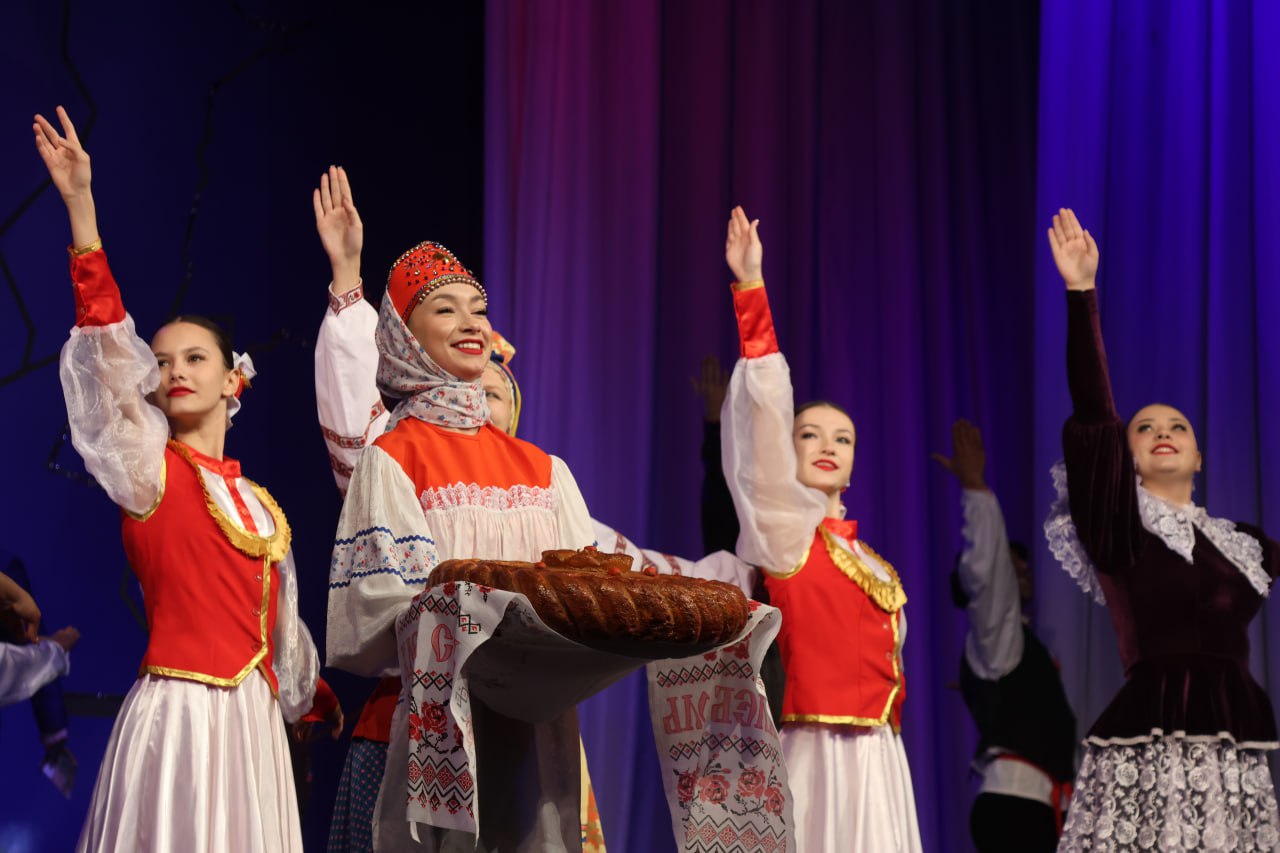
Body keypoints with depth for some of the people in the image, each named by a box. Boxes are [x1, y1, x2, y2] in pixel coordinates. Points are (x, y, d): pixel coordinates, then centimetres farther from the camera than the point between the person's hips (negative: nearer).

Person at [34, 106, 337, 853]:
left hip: (251, 717, 5)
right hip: (178, 708, -5)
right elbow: (107, 352, -10)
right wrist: (81, 206, -18)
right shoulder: (149, 472, 1)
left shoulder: (263, 505, 15)